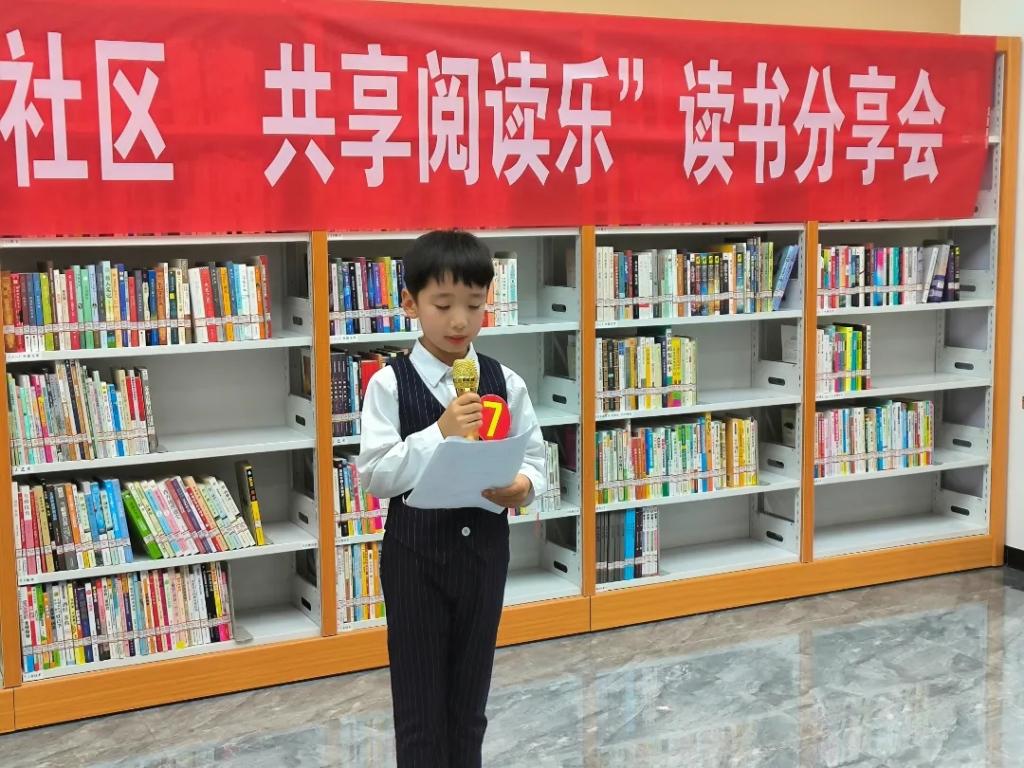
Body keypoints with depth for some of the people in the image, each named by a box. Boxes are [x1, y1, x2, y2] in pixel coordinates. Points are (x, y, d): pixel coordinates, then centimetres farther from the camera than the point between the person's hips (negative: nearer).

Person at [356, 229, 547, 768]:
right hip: (415, 554, -3)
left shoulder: (505, 382, -1)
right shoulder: (390, 384, -10)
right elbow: (374, 476, -16)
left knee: (470, 698, 16)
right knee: (419, 704, 8)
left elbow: (534, 458, 4)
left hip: (484, 550, 3)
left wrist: (523, 486, -19)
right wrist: (440, 433, -27)